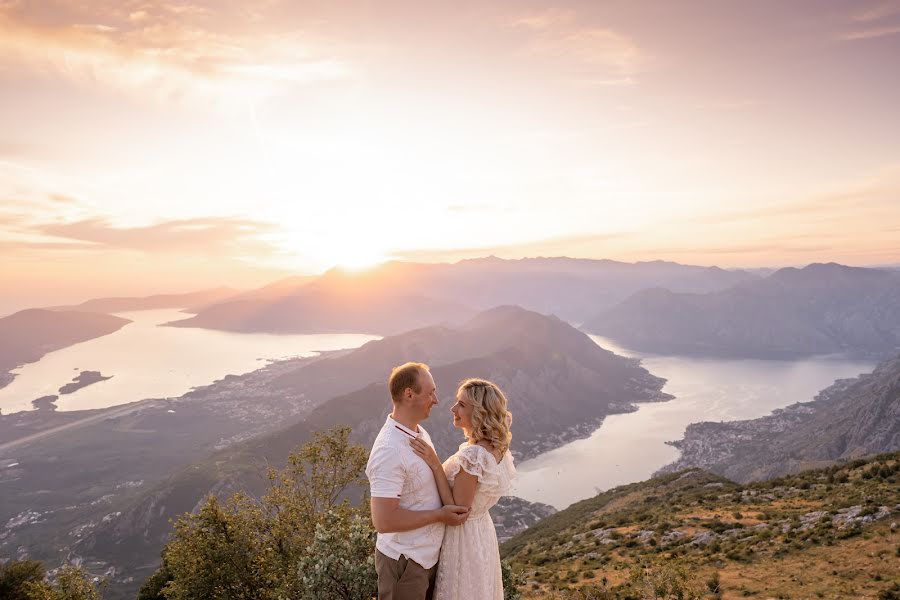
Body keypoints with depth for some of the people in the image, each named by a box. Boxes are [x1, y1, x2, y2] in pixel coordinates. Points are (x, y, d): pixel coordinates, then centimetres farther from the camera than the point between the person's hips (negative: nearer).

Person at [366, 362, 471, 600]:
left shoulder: (420, 433, 3)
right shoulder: (389, 450, -27)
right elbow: (384, 521, -29)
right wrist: (439, 515, -21)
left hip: (429, 554, 8)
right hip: (405, 561, -8)